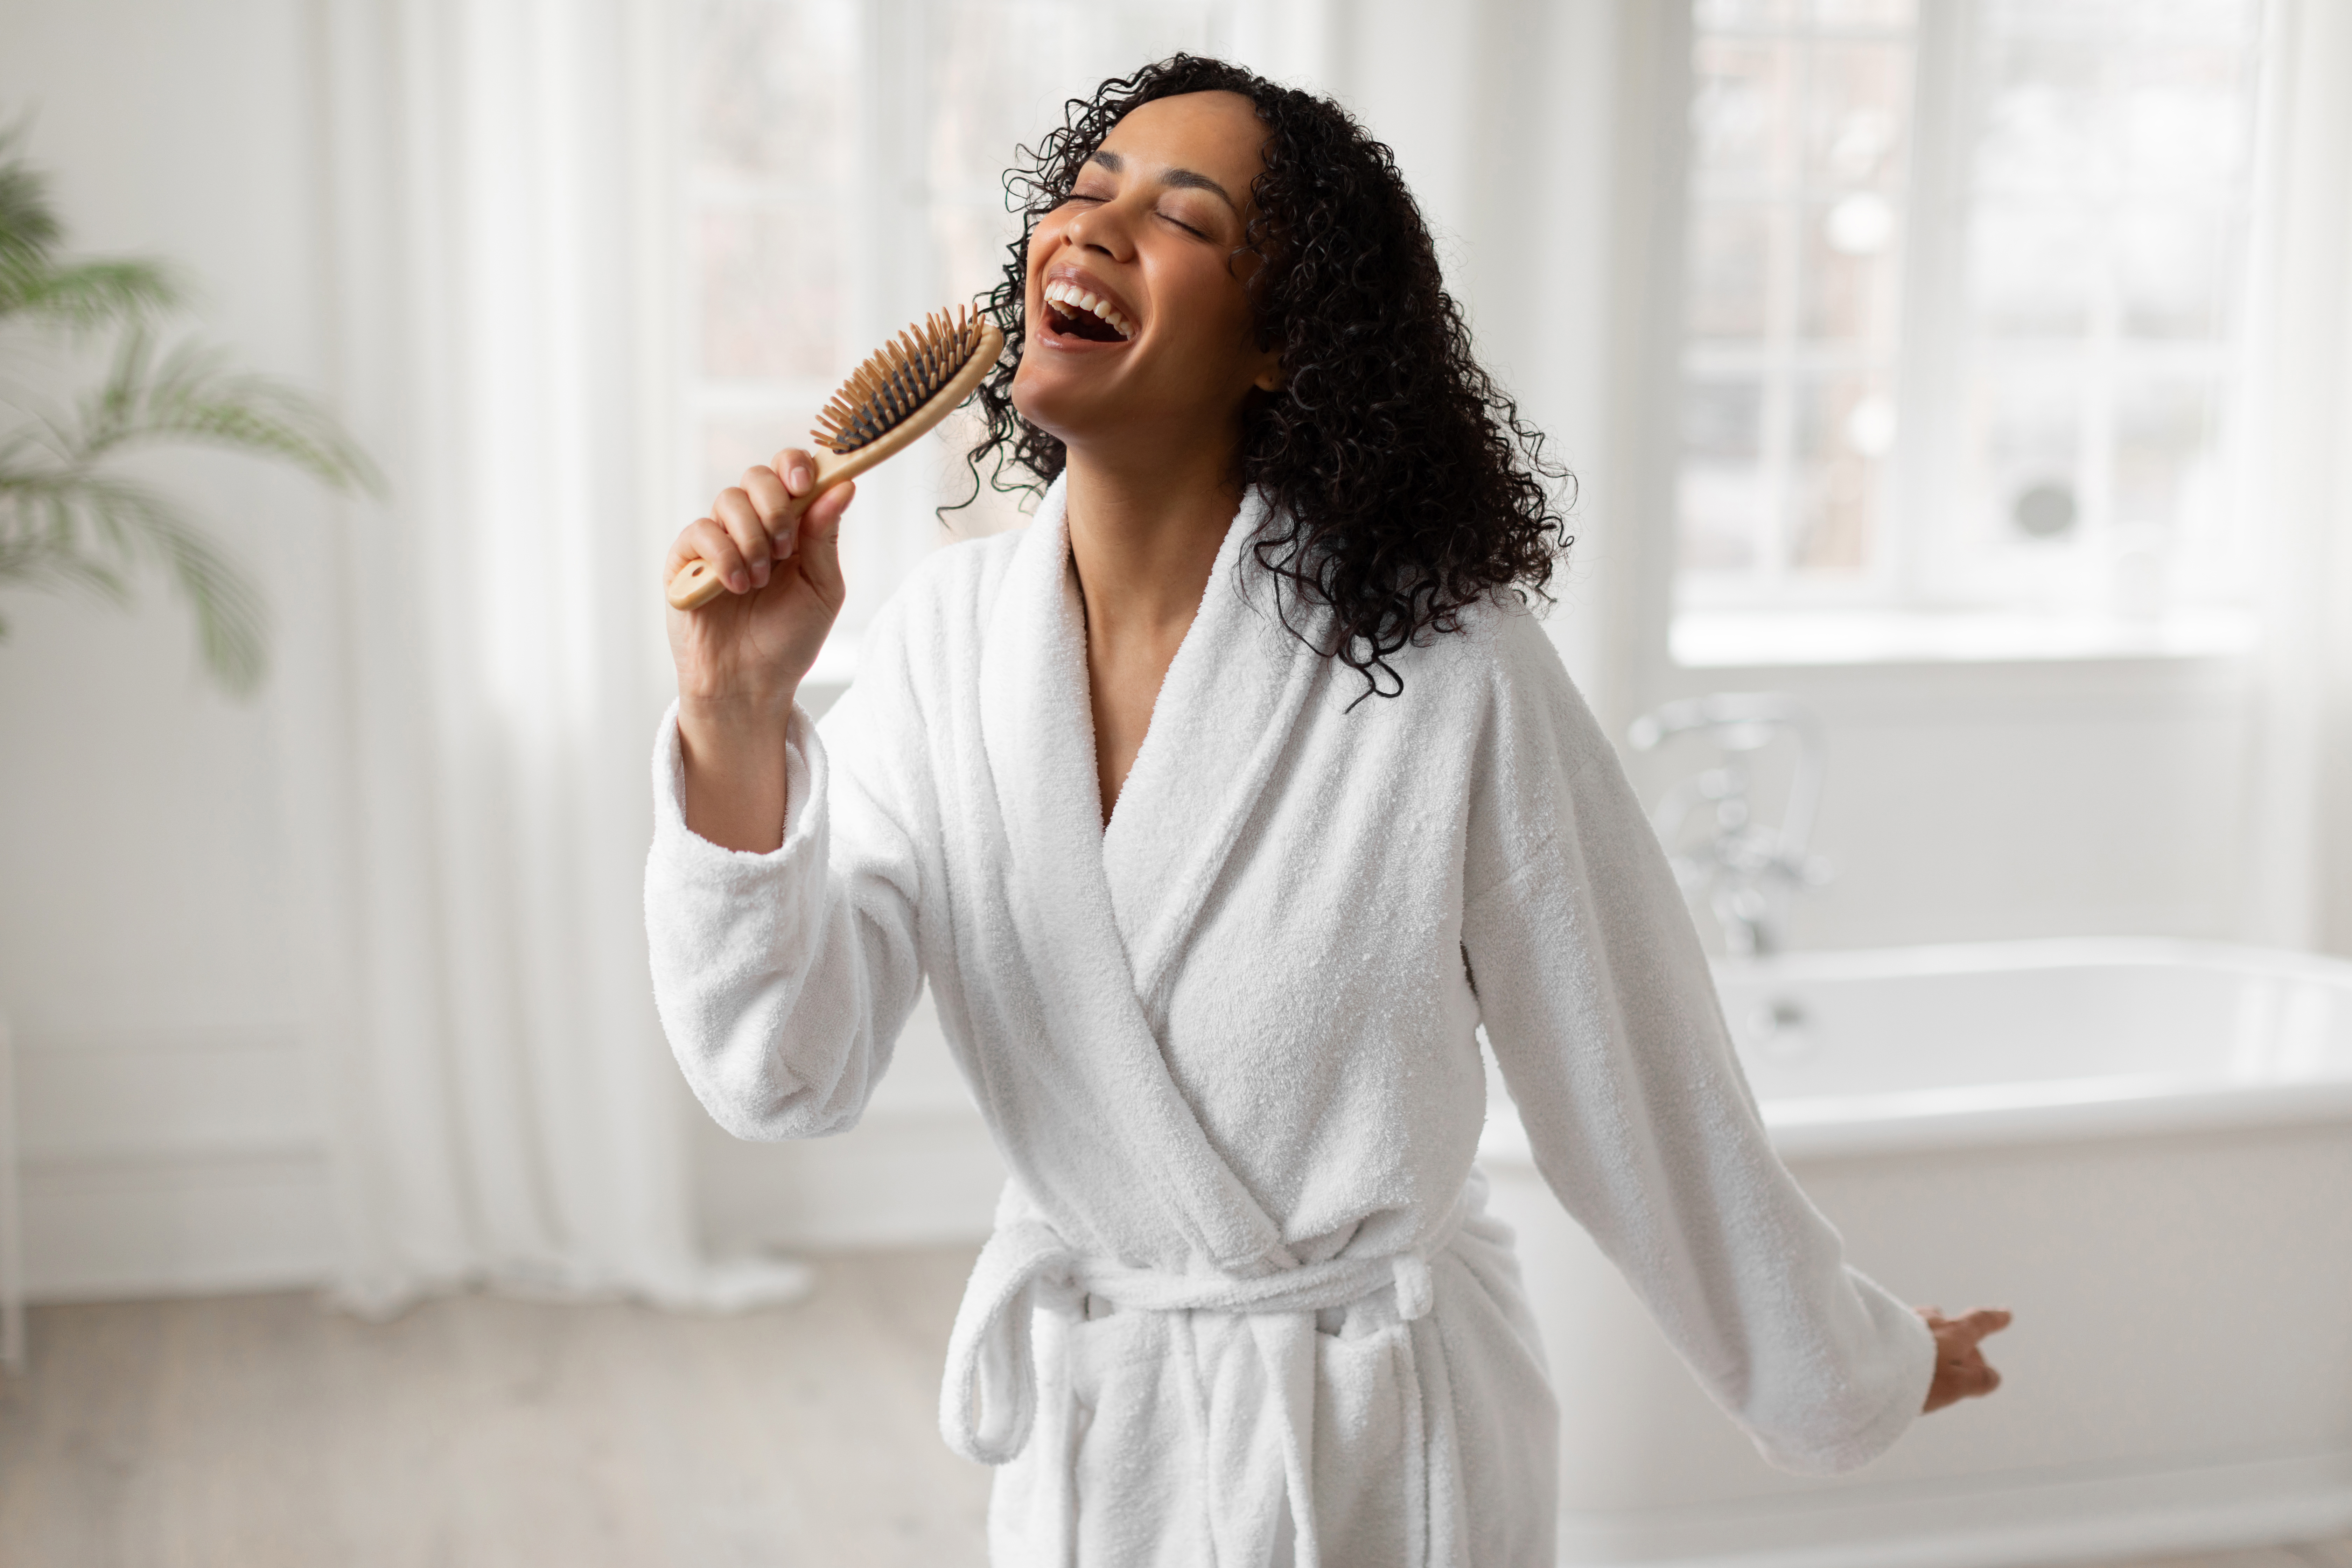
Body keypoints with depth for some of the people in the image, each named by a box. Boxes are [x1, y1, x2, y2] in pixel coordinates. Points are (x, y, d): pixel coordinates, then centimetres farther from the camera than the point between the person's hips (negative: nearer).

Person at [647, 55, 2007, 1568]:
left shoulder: (1450, 672, -22)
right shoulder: (948, 634, -9)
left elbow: (1638, 1077, -11)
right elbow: (785, 1072, -15)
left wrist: (1845, 1366, 0)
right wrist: (736, 716, -28)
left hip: (1377, 1444, -4)